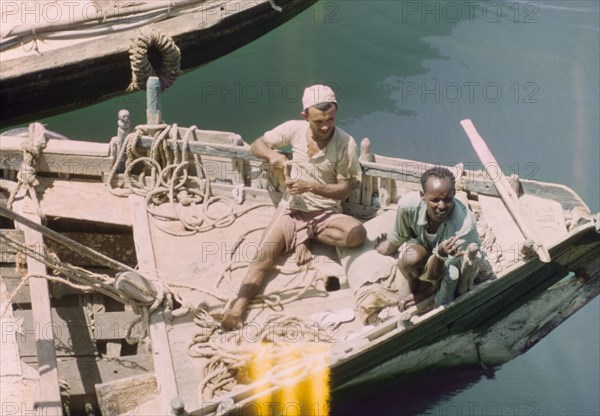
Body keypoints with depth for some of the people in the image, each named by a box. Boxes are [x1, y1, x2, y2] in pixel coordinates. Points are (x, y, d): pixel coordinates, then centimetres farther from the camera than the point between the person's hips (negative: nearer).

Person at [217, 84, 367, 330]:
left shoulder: (345, 143, -12)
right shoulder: (294, 129, -5)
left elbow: (345, 190, -8)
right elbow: (256, 146, 6)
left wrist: (310, 186, -22)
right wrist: (272, 154, -17)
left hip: (325, 214, -1)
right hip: (291, 209, 1)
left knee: (357, 233, -31)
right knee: (263, 257, -21)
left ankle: (302, 238, -10)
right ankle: (237, 310, -34)